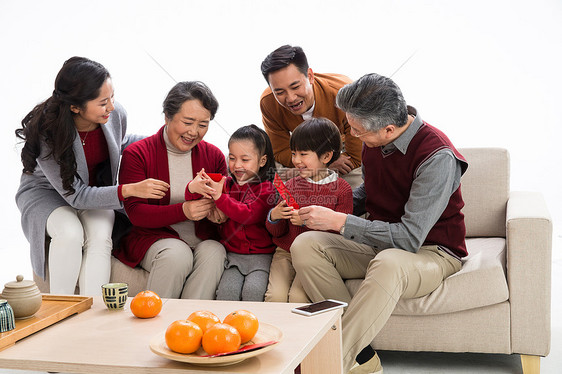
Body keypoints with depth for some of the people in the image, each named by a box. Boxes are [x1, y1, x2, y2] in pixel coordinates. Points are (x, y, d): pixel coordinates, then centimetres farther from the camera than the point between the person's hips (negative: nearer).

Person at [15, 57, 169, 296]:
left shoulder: (115, 115, -17)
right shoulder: (46, 132, -31)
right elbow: (76, 195, -29)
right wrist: (130, 190, -39)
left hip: (99, 190, 3)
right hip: (47, 192, -3)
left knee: (100, 236, -27)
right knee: (70, 233, -33)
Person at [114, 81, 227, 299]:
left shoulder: (214, 156, 9)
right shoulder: (137, 154, -1)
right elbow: (135, 212, -9)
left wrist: (217, 211, -16)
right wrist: (183, 211, -24)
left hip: (203, 240, 3)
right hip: (154, 238, -3)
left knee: (214, 253, -30)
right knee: (177, 255, -34)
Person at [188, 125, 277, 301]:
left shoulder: (266, 189, -4)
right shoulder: (226, 184, 10)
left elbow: (249, 215, -19)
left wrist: (220, 197, -28)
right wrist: (193, 189, -17)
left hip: (260, 255, -3)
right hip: (232, 254, 3)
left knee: (253, 290, -24)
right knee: (227, 290, -20)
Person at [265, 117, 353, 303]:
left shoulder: (342, 189, -2)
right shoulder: (291, 185, 10)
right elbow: (277, 232, 14)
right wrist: (273, 217, -9)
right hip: (286, 252, 3)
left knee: (298, 297, -25)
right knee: (276, 296, -20)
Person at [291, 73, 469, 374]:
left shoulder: (437, 156, -24)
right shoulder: (374, 141, -2)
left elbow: (410, 237, -27)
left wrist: (339, 222, -25)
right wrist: (333, 207, 3)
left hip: (432, 251, -7)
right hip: (381, 243, 7)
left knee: (388, 263, -42)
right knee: (305, 245, -16)